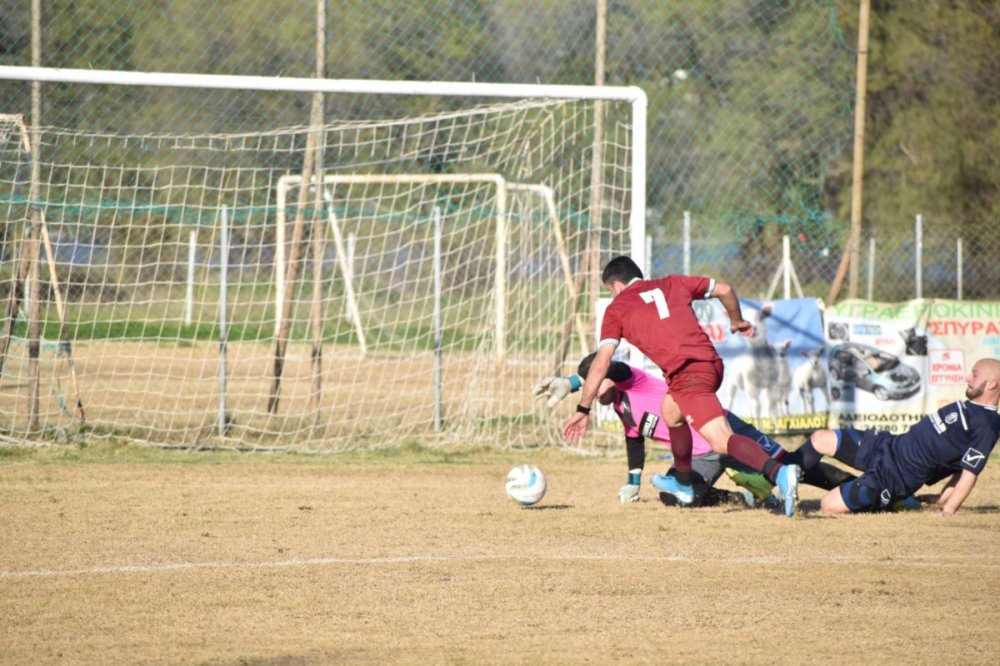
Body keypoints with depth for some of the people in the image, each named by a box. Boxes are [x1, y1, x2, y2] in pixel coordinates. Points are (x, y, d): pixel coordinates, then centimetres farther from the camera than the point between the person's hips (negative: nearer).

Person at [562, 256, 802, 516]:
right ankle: (682, 483, 44)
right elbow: (724, 290, 27)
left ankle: (779, 473, -39)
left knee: (722, 441, -16)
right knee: (670, 410, 32)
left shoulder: (617, 308, 12)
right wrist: (737, 321, 45)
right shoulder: (672, 284, 24)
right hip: (712, 364, 7)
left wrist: (583, 410, 12)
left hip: (687, 372, -7)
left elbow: (601, 363, 7)